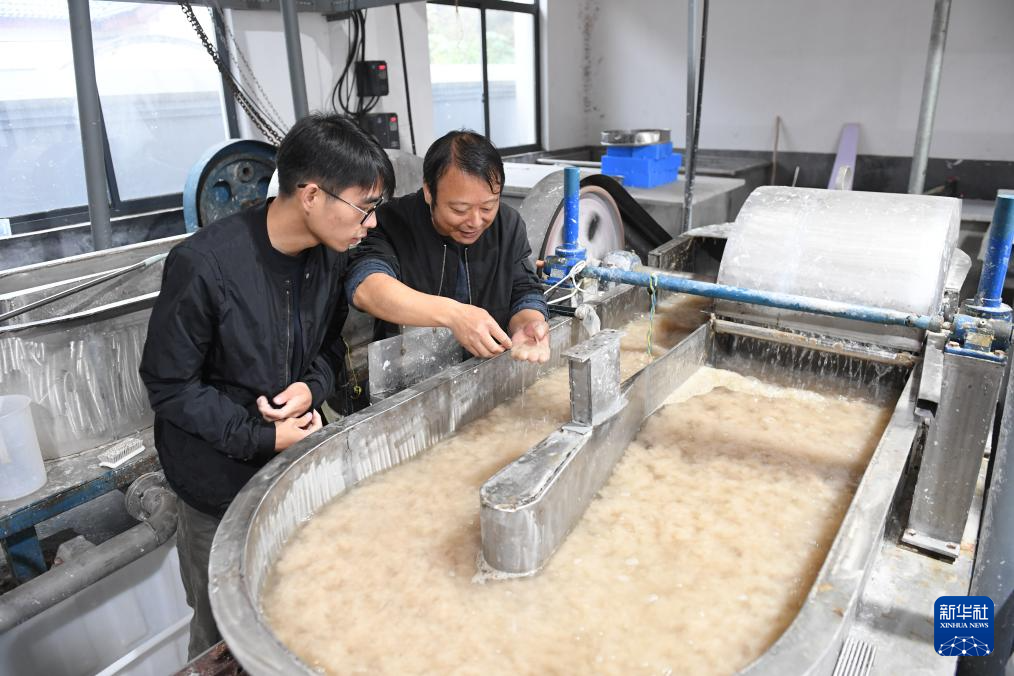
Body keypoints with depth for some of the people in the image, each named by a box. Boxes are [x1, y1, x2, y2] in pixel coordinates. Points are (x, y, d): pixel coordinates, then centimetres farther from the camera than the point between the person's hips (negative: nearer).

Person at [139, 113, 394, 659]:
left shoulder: (329, 256, -5)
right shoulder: (204, 265, -23)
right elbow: (169, 385, -14)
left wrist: (313, 387, -13)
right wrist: (263, 438, -17)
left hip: (298, 468, 5)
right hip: (222, 479, -5)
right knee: (224, 634, 14)